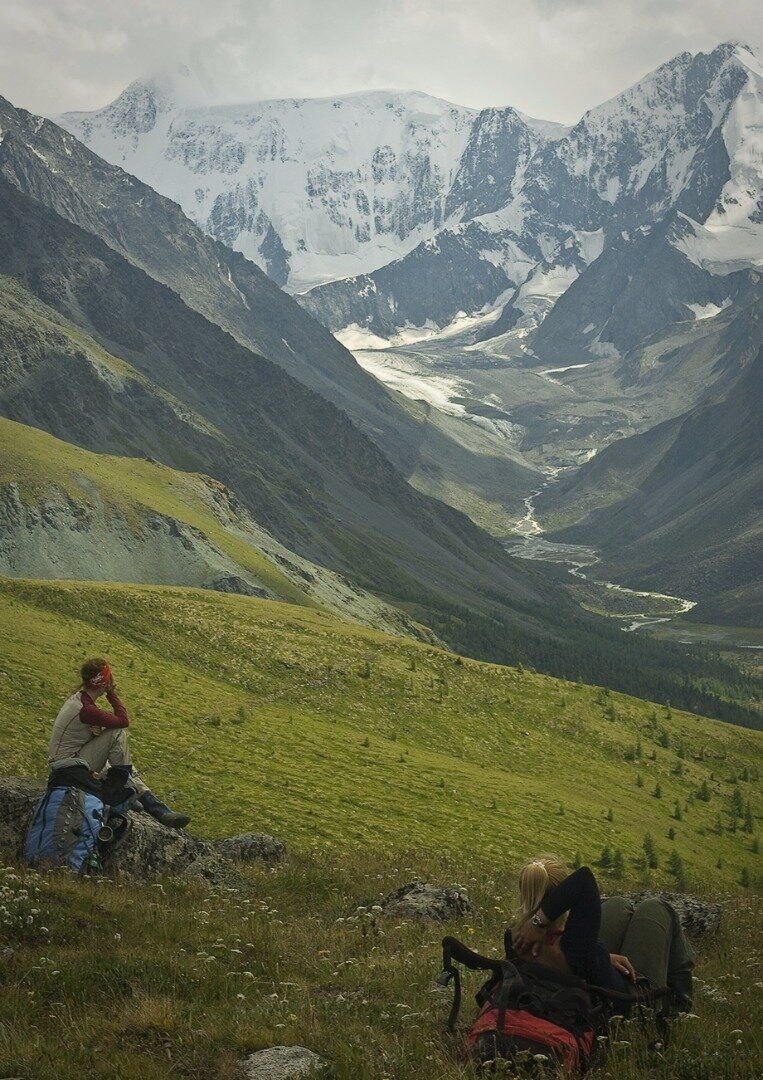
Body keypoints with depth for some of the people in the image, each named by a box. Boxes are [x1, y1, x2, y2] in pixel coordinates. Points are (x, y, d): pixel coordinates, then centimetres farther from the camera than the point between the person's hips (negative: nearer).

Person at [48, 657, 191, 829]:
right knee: (118, 734, -20)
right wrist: (112, 693, -10)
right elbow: (123, 721, -19)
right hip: (68, 770, -10)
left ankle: (157, 809, 2)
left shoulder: (78, 698, 4)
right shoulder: (85, 709, -26)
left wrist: (95, 730, -9)